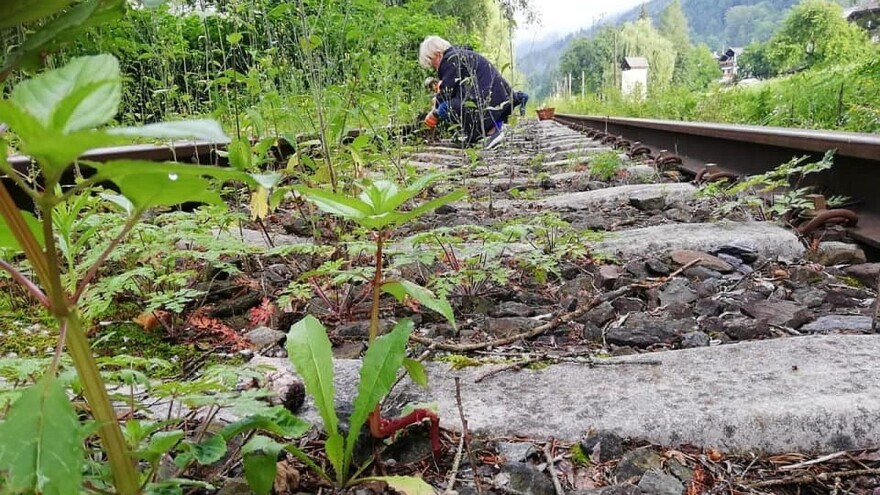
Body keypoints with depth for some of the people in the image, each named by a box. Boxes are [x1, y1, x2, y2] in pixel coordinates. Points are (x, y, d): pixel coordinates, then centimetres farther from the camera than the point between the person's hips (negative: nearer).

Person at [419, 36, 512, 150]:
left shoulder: (451, 60, -6)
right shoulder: (463, 54, 24)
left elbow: (446, 92, -5)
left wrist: (435, 114, 10)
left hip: (489, 104, -10)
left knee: (444, 109, -11)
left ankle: (490, 130, -9)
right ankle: (496, 124, 13)